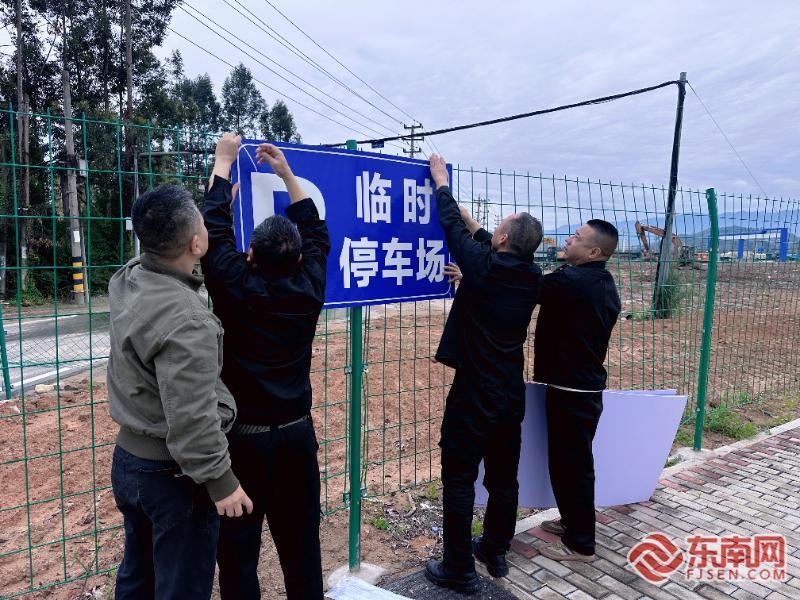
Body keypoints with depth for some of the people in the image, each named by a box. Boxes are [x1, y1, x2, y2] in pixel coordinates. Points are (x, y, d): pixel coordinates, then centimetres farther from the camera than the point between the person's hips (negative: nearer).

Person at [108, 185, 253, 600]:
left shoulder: (127, 281, -4)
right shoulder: (186, 323, -30)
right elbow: (190, 422, -29)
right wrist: (221, 482, -15)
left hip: (128, 459, 9)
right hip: (173, 474, -8)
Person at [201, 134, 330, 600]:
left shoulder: (236, 287, -14)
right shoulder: (309, 287, -5)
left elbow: (215, 227, -3)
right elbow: (316, 230, 11)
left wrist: (223, 161, 9)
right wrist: (286, 172, 17)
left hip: (243, 437, -3)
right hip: (297, 433, 4)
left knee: (238, 547, 9)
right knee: (301, 541, 15)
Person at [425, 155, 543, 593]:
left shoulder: (482, 266, -16)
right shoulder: (532, 277, 2)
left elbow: (453, 227, -1)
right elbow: (485, 241, 18)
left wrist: (441, 182, 16)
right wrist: (459, 207, 28)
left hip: (474, 395, -6)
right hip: (511, 394, 7)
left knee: (459, 480, 4)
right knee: (503, 478, 17)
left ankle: (458, 570, 13)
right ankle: (495, 552, 33)